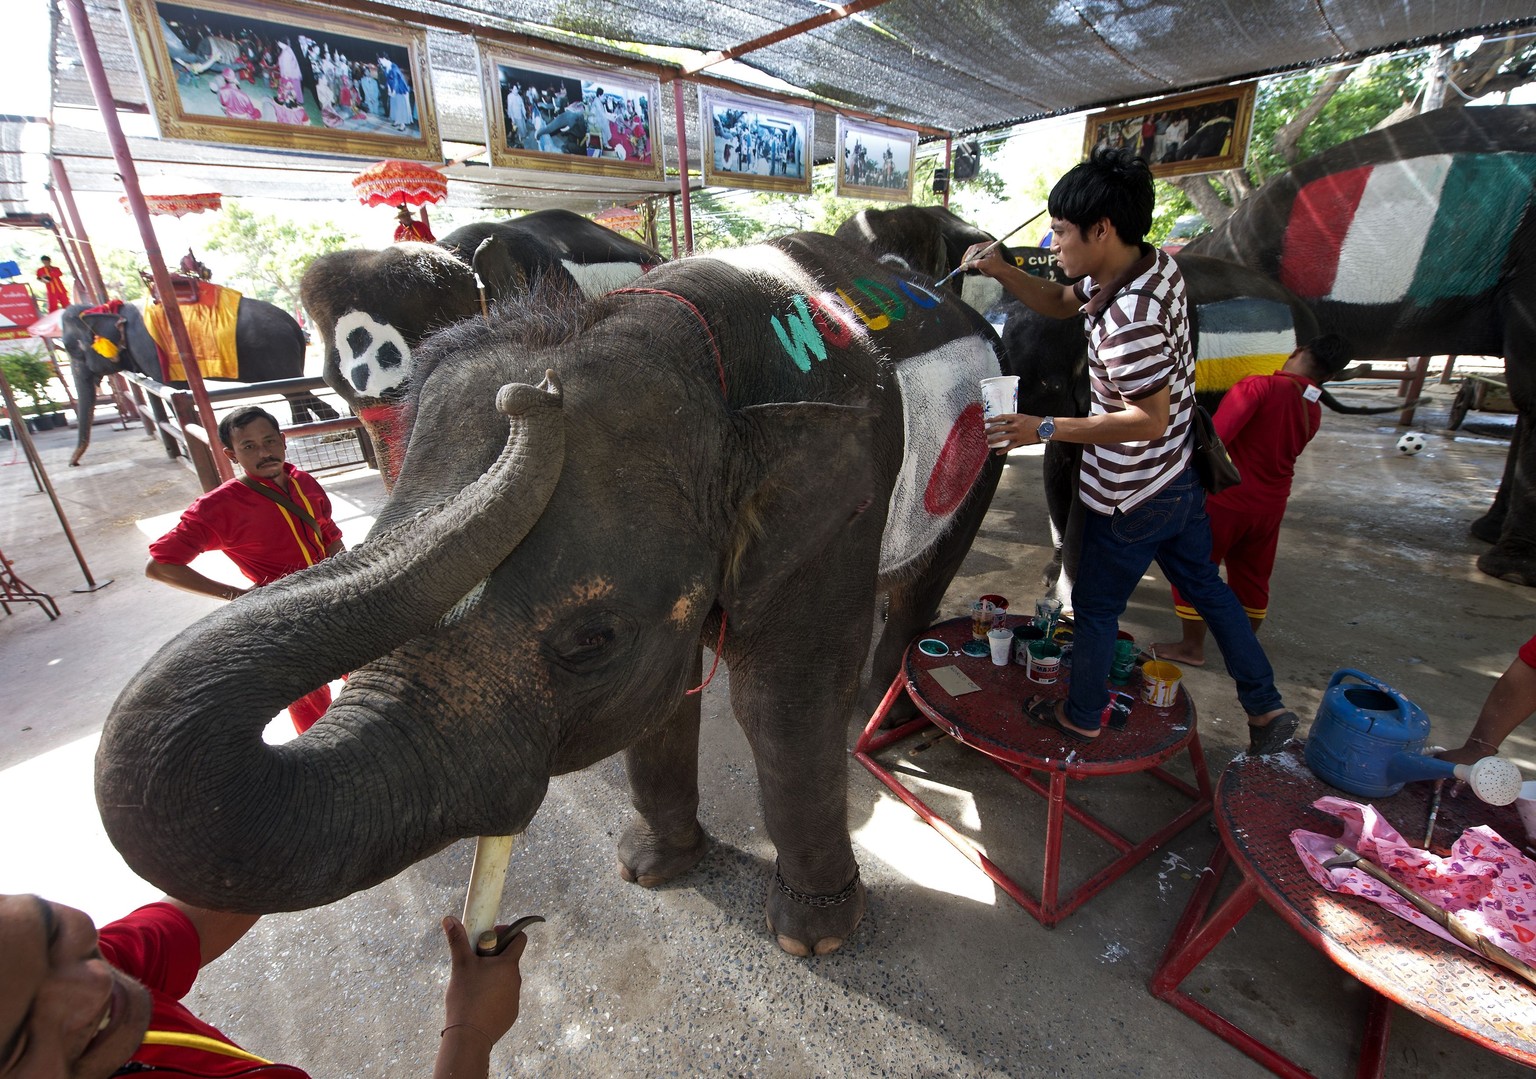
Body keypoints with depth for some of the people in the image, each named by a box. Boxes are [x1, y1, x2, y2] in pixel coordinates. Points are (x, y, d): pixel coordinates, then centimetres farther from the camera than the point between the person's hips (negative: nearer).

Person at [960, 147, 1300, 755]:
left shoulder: (1128, 318, -31)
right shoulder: (1153, 264, -1)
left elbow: (1149, 420, -27)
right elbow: (1061, 304, 11)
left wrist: (1045, 429, -28)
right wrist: (1002, 272, -3)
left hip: (1130, 500, -9)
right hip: (1177, 478, 9)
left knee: (1095, 606, 11)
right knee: (1205, 587, 23)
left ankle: (1082, 716, 33)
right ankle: (1266, 706, 37)